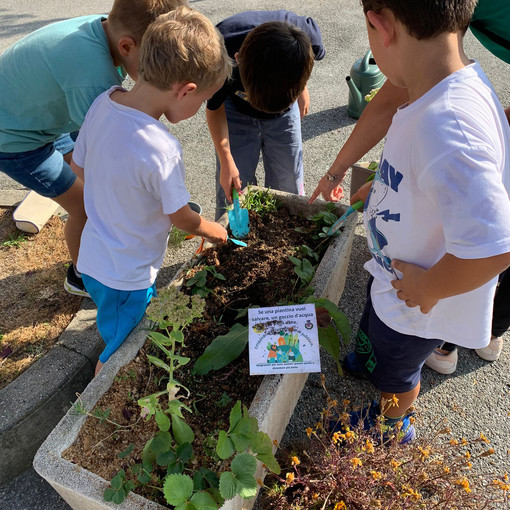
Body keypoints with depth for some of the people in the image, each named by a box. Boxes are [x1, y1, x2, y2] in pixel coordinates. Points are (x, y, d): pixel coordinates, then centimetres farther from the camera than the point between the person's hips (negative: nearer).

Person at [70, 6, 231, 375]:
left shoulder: (103, 102, -11)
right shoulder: (162, 150, -34)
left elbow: (79, 166, 4)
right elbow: (182, 219, -18)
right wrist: (216, 231, 4)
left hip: (93, 257, 8)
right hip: (125, 278, -8)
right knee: (120, 353, 18)